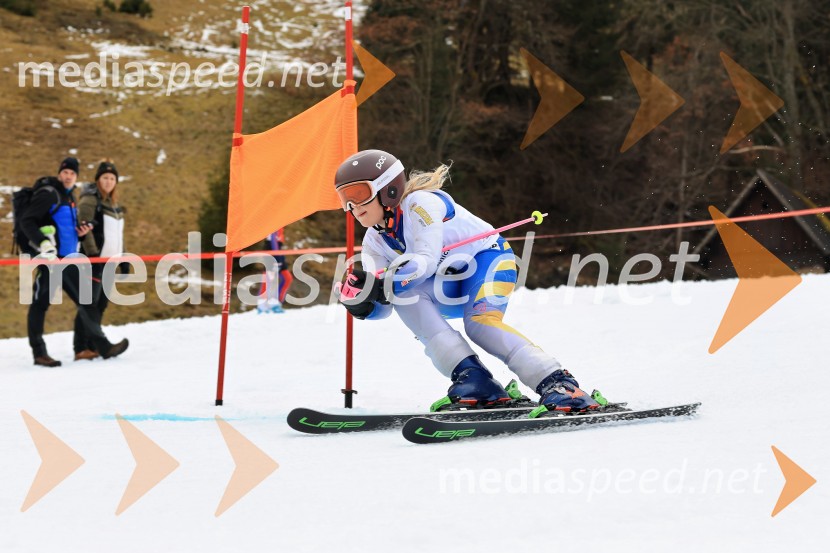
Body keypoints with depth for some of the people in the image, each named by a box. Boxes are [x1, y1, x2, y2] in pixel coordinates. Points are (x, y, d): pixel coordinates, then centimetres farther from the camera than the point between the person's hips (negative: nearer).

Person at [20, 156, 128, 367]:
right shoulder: (48, 194, -8)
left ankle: (103, 346, 11)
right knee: (41, 303, -2)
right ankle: (39, 353, 2)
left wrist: (80, 232, 8)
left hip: (68, 259, 9)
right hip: (49, 258, -9)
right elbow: (26, 222, -17)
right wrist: (44, 244, -26)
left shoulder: (69, 197, 18)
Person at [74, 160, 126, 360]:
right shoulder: (90, 199, -7)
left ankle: (92, 345, 12)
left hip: (109, 260, 8)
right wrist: (93, 254, -21)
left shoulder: (113, 204, 19)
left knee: (101, 304, 8)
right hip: (94, 260, -8)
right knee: (89, 303, -11)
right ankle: (81, 349, -13)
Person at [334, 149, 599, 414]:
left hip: (488, 258, -7)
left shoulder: (420, 203, -23)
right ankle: (471, 376, -30)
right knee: (402, 294, -23)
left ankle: (559, 384, -37)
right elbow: (382, 307, -7)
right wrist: (361, 302, -30)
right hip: (452, 288, 7)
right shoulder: (375, 241, -2)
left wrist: (381, 284, -48)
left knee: (480, 322, -34)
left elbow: (427, 261, -36)